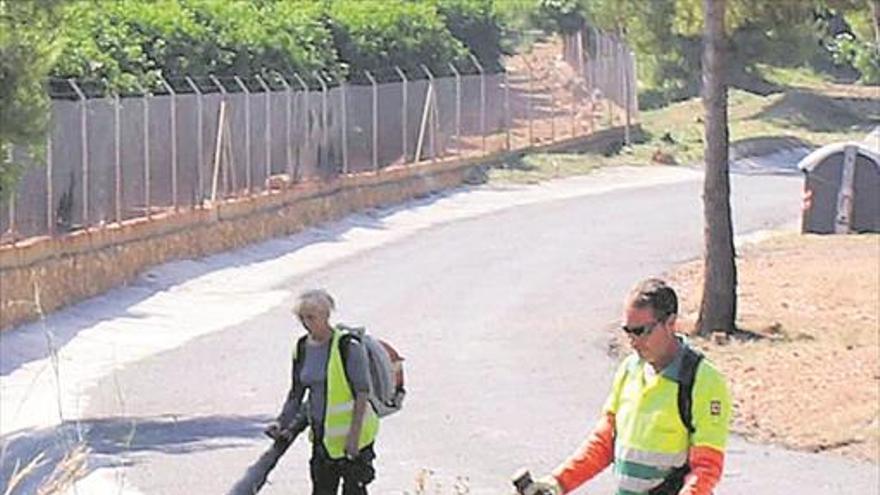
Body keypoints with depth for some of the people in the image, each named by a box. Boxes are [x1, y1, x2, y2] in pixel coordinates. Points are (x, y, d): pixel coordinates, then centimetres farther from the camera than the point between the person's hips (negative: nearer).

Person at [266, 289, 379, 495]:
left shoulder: (349, 346, -16)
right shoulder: (302, 348, 5)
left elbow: (362, 393, -16)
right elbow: (296, 392, 15)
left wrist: (354, 435, -20)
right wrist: (282, 422, 1)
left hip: (353, 433, -7)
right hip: (322, 434, 7)